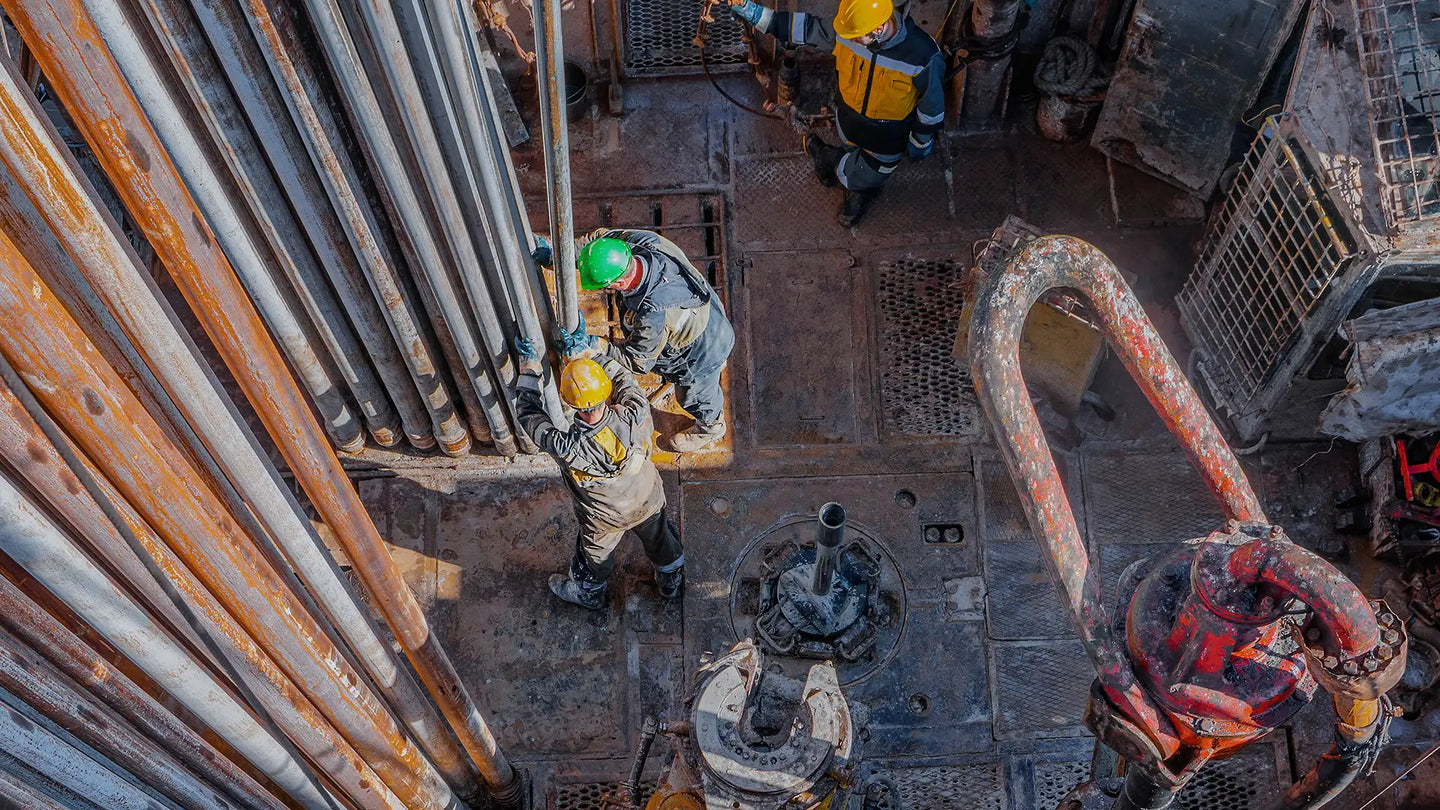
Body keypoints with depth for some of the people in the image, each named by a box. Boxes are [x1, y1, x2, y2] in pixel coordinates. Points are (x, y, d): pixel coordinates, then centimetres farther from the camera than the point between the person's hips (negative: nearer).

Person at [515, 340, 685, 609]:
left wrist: (529, 366, -16)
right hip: (648, 501, 2)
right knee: (660, 539, 34)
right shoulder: (634, 417, -40)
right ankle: (672, 581, 63)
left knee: (595, 556, 31)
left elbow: (529, 415, -24)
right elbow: (623, 377, -16)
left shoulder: (567, 449, -43)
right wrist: (587, 352, -10)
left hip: (605, 519, -2)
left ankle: (588, 593, 62)